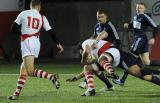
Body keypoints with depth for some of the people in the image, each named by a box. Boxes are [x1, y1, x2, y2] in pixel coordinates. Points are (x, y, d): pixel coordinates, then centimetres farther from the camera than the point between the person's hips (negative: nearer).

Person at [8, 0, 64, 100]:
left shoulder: (23, 14, 3)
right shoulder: (42, 18, 9)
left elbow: (14, 28, 7)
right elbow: (51, 31, 9)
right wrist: (58, 44, 18)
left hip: (27, 43, -5)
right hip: (36, 42, 5)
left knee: (31, 71, -12)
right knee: (23, 69, 13)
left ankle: (51, 77, -30)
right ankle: (17, 93, 12)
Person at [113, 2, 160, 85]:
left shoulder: (145, 18, -12)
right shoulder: (135, 16, 13)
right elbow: (131, 25, 26)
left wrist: (153, 38, -22)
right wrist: (127, 25, 4)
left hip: (140, 39, -9)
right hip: (137, 39, 9)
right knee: (146, 62, 7)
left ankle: (122, 80, 2)